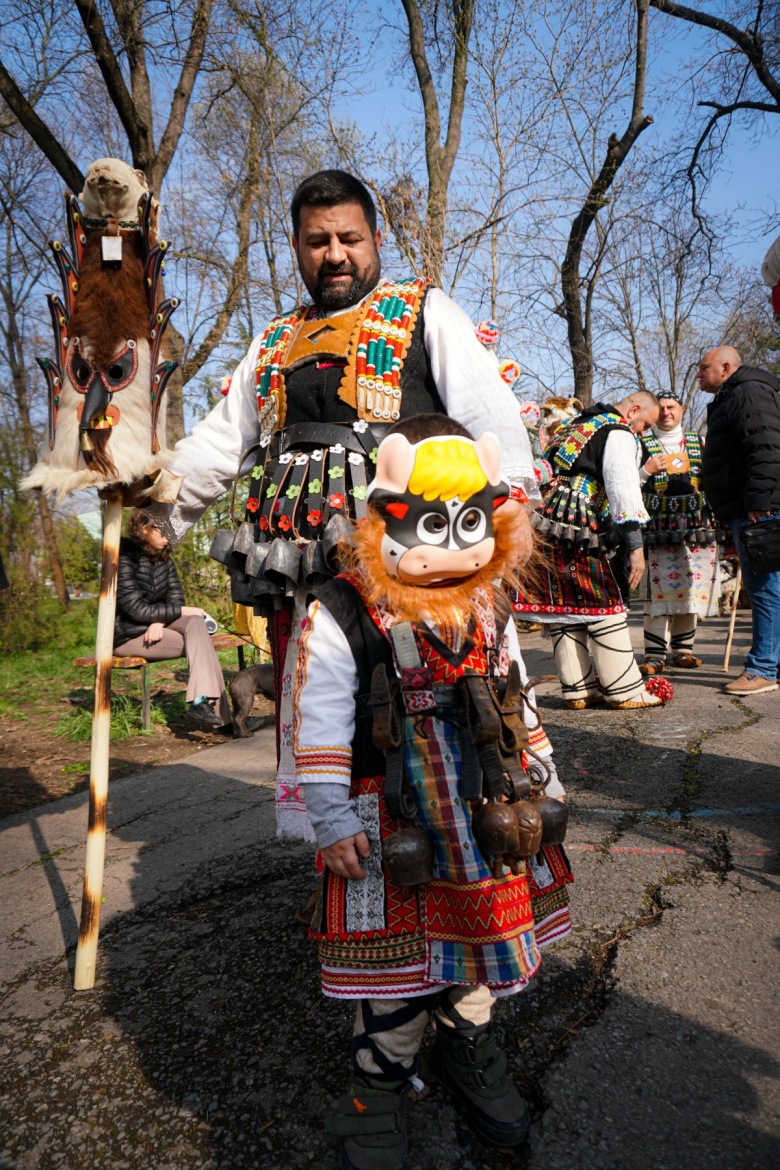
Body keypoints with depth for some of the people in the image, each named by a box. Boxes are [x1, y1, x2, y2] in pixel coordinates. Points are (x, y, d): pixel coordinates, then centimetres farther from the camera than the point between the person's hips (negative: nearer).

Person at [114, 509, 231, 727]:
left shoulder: (163, 558, 7)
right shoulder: (125, 559, -16)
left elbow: (175, 597, 3)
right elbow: (137, 609, -21)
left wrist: (160, 621, -18)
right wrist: (184, 611, -18)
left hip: (156, 626, 7)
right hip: (128, 634, -7)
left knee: (196, 623, -23)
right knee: (198, 641, -23)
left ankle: (202, 702, -31)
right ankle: (213, 707, -28)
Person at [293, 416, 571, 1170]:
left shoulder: (490, 609, 4)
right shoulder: (341, 613, -14)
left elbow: (518, 699, 15)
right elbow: (319, 724, -13)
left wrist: (542, 777, 18)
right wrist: (333, 818, -14)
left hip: (486, 815, 6)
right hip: (391, 821, -5)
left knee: (483, 936, 19)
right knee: (394, 956, 9)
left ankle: (465, 1045, 47)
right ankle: (381, 1079, 35)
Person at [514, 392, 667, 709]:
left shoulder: (580, 424, 27)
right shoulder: (619, 433, -1)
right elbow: (623, 486, -12)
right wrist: (635, 545, -16)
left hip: (542, 521, 8)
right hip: (575, 528, -8)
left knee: (564, 607, 9)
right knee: (604, 606, -1)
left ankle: (577, 689, 14)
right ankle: (624, 691, 4)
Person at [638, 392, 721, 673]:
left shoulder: (697, 442, 16)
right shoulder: (643, 443, 8)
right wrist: (646, 471, -11)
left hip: (696, 526, 3)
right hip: (659, 528, -3)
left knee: (692, 588, 4)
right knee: (659, 589, -7)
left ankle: (683, 649, 16)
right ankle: (655, 655, -4)